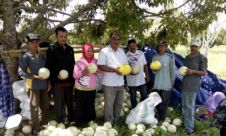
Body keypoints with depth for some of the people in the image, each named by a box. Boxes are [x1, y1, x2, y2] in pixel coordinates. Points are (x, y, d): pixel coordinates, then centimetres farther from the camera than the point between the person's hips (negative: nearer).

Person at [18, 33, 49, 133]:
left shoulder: (42, 55, 7)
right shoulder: (25, 57, -9)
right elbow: (21, 72, -14)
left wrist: (48, 81, 10)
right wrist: (35, 77, -21)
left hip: (44, 85, 5)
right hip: (33, 86, -5)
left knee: (45, 105, 15)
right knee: (35, 107, 3)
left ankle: (44, 123, 34)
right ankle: (36, 128, 16)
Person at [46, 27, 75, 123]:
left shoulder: (70, 49, 10)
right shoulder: (51, 50, -7)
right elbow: (49, 67, -10)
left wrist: (73, 78, 13)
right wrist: (56, 76, -22)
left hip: (69, 82, 5)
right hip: (57, 82, -5)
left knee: (70, 103, 16)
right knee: (59, 105, 3)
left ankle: (70, 120, 32)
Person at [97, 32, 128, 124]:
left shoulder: (121, 51, 12)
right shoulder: (104, 51, -9)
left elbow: (126, 64, 17)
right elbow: (100, 66, -17)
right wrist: (114, 70, -24)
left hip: (120, 83, 7)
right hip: (109, 83, -7)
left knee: (119, 104, 16)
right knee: (109, 105, 3)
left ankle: (116, 122, 31)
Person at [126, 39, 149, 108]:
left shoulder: (141, 53, 1)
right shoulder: (126, 56, -11)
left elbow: (145, 65, 9)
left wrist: (147, 75, 8)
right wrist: (130, 72, -27)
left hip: (142, 80, 3)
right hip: (132, 81, -3)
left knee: (144, 96, 15)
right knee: (133, 98, 10)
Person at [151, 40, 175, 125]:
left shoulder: (170, 57, -8)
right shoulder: (155, 57, 2)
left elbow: (172, 71, -2)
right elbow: (154, 71, 6)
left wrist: (172, 83, -1)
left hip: (166, 84, -3)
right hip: (157, 84, 4)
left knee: (164, 102, 2)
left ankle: (161, 119, 16)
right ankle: (160, 117, 30)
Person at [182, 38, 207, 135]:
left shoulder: (202, 58, -8)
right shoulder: (187, 57, 13)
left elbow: (204, 72, -8)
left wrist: (192, 71, -20)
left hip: (193, 84, -7)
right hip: (185, 83, 7)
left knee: (189, 105, -5)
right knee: (184, 104, 14)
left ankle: (189, 128, 3)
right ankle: (185, 123, 28)